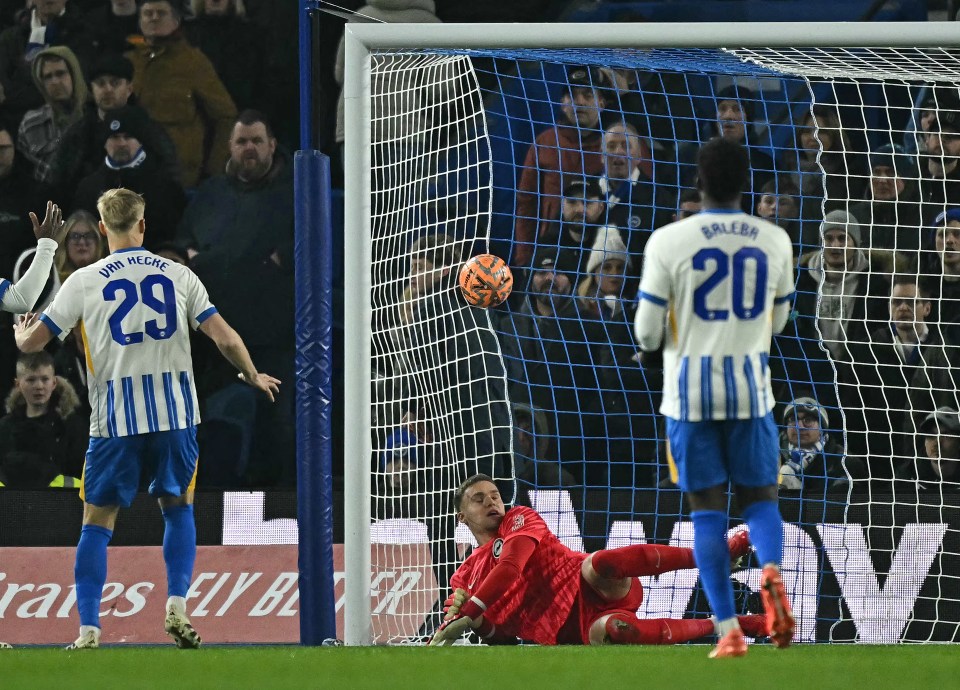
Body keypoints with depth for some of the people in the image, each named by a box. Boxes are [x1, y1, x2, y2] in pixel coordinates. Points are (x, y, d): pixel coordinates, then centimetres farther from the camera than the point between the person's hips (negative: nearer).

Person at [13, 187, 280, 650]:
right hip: (175, 412, 1)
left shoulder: (84, 282, -1)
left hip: (115, 417, -1)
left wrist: (20, 331, 26)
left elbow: (31, 342, 1)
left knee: (97, 522, 7)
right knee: (178, 508, 20)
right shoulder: (178, 276, 2)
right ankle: (176, 608, 6)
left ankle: (88, 630, -1)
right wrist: (253, 377, 19)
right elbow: (225, 338, 0)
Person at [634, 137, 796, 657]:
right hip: (751, 387, 2)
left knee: (708, 507, 5)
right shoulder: (774, 241, 1)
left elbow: (648, 332, -5)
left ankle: (729, 630, -3)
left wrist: (652, 345, 19)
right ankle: (771, 571, -21)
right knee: (759, 496, 12)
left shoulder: (668, 242, -8)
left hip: (690, 390, -1)